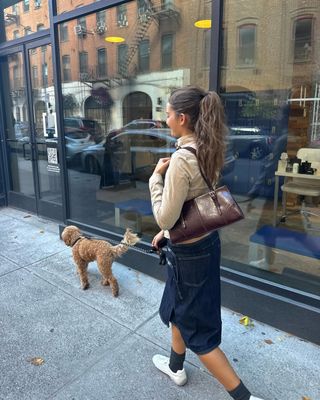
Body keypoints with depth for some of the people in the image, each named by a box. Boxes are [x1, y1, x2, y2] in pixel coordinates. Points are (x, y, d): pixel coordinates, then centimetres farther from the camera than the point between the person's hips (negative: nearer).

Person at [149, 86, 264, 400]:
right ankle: (175, 366, 51)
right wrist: (165, 232, 18)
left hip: (188, 251, -9)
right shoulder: (207, 151, 1)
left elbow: (165, 217, -24)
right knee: (178, 308, 28)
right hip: (205, 241, 9)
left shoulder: (181, 159, -27)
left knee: (196, 327, 11)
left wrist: (156, 177, -13)